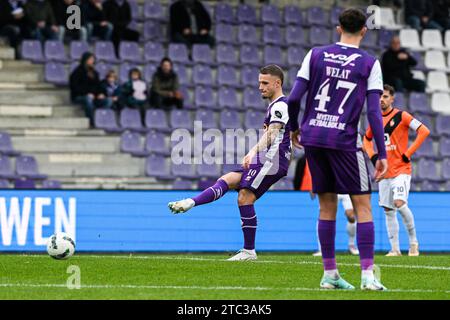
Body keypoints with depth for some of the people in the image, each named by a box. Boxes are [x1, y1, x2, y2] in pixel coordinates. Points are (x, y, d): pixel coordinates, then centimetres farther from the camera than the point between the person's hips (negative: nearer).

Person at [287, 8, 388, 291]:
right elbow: (374, 111, -6)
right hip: (345, 140, -3)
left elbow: (294, 99, 2)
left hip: (312, 138, 3)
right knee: (363, 206, 2)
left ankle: (330, 275, 14)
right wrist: (382, 155, -4)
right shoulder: (370, 63, 0)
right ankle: (368, 275, -8)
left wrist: (294, 128, 21)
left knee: (327, 206, 13)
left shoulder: (316, 55, 7)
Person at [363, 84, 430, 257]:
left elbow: (424, 131, -12)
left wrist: (408, 153, -14)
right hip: (384, 171, 6)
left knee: (399, 203, -21)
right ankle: (395, 249, 10)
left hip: (401, 170, -6)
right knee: (388, 211, 4)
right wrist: (372, 155, 8)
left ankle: (413, 240, -3)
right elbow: (367, 139, 27)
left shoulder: (401, 116, -7)